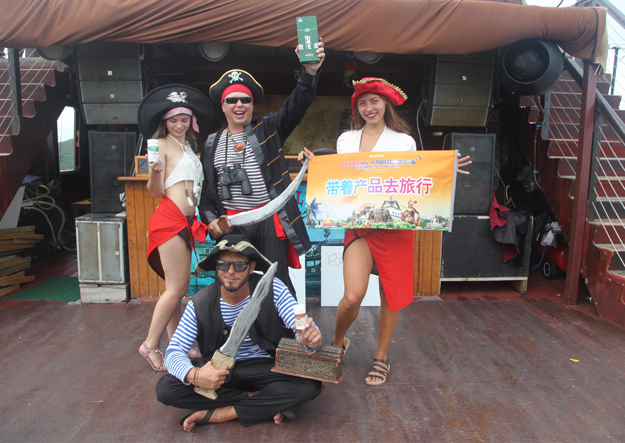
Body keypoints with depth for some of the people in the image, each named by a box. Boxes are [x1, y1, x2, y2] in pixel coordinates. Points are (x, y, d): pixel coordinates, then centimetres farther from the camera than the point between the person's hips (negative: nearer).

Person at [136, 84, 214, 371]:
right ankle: (150, 345, 4)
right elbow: (155, 191, -8)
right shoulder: (161, 144, -3)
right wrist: (154, 172, -25)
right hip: (170, 219, -8)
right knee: (177, 287, -8)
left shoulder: (188, 147, 21)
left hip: (185, 222, 8)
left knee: (177, 288, 11)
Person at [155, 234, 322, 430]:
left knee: (311, 383, -29)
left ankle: (218, 414, -19)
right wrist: (193, 375, -35)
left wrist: (309, 338, -45)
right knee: (165, 388, -22)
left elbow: (303, 325, -18)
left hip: (267, 368, -1)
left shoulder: (272, 288, -14)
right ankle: (263, 402, -14)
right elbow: (174, 351, -12)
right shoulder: (200, 304, -11)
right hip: (221, 372, 2)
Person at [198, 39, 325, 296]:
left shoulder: (268, 130, 5)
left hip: (269, 219, -2)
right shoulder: (212, 143, 12)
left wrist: (310, 71, -28)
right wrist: (210, 218, 0)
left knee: (277, 282, 0)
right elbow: (205, 187, 15)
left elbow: (295, 107, -12)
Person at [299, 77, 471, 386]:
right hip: (358, 224, 1)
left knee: (391, 294, 6)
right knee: (353, 295, -12)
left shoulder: (404, 141, 7)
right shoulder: (346, 139, 14)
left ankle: (381, 357, 28)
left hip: (394, 226, 0)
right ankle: (338, 342, 20)